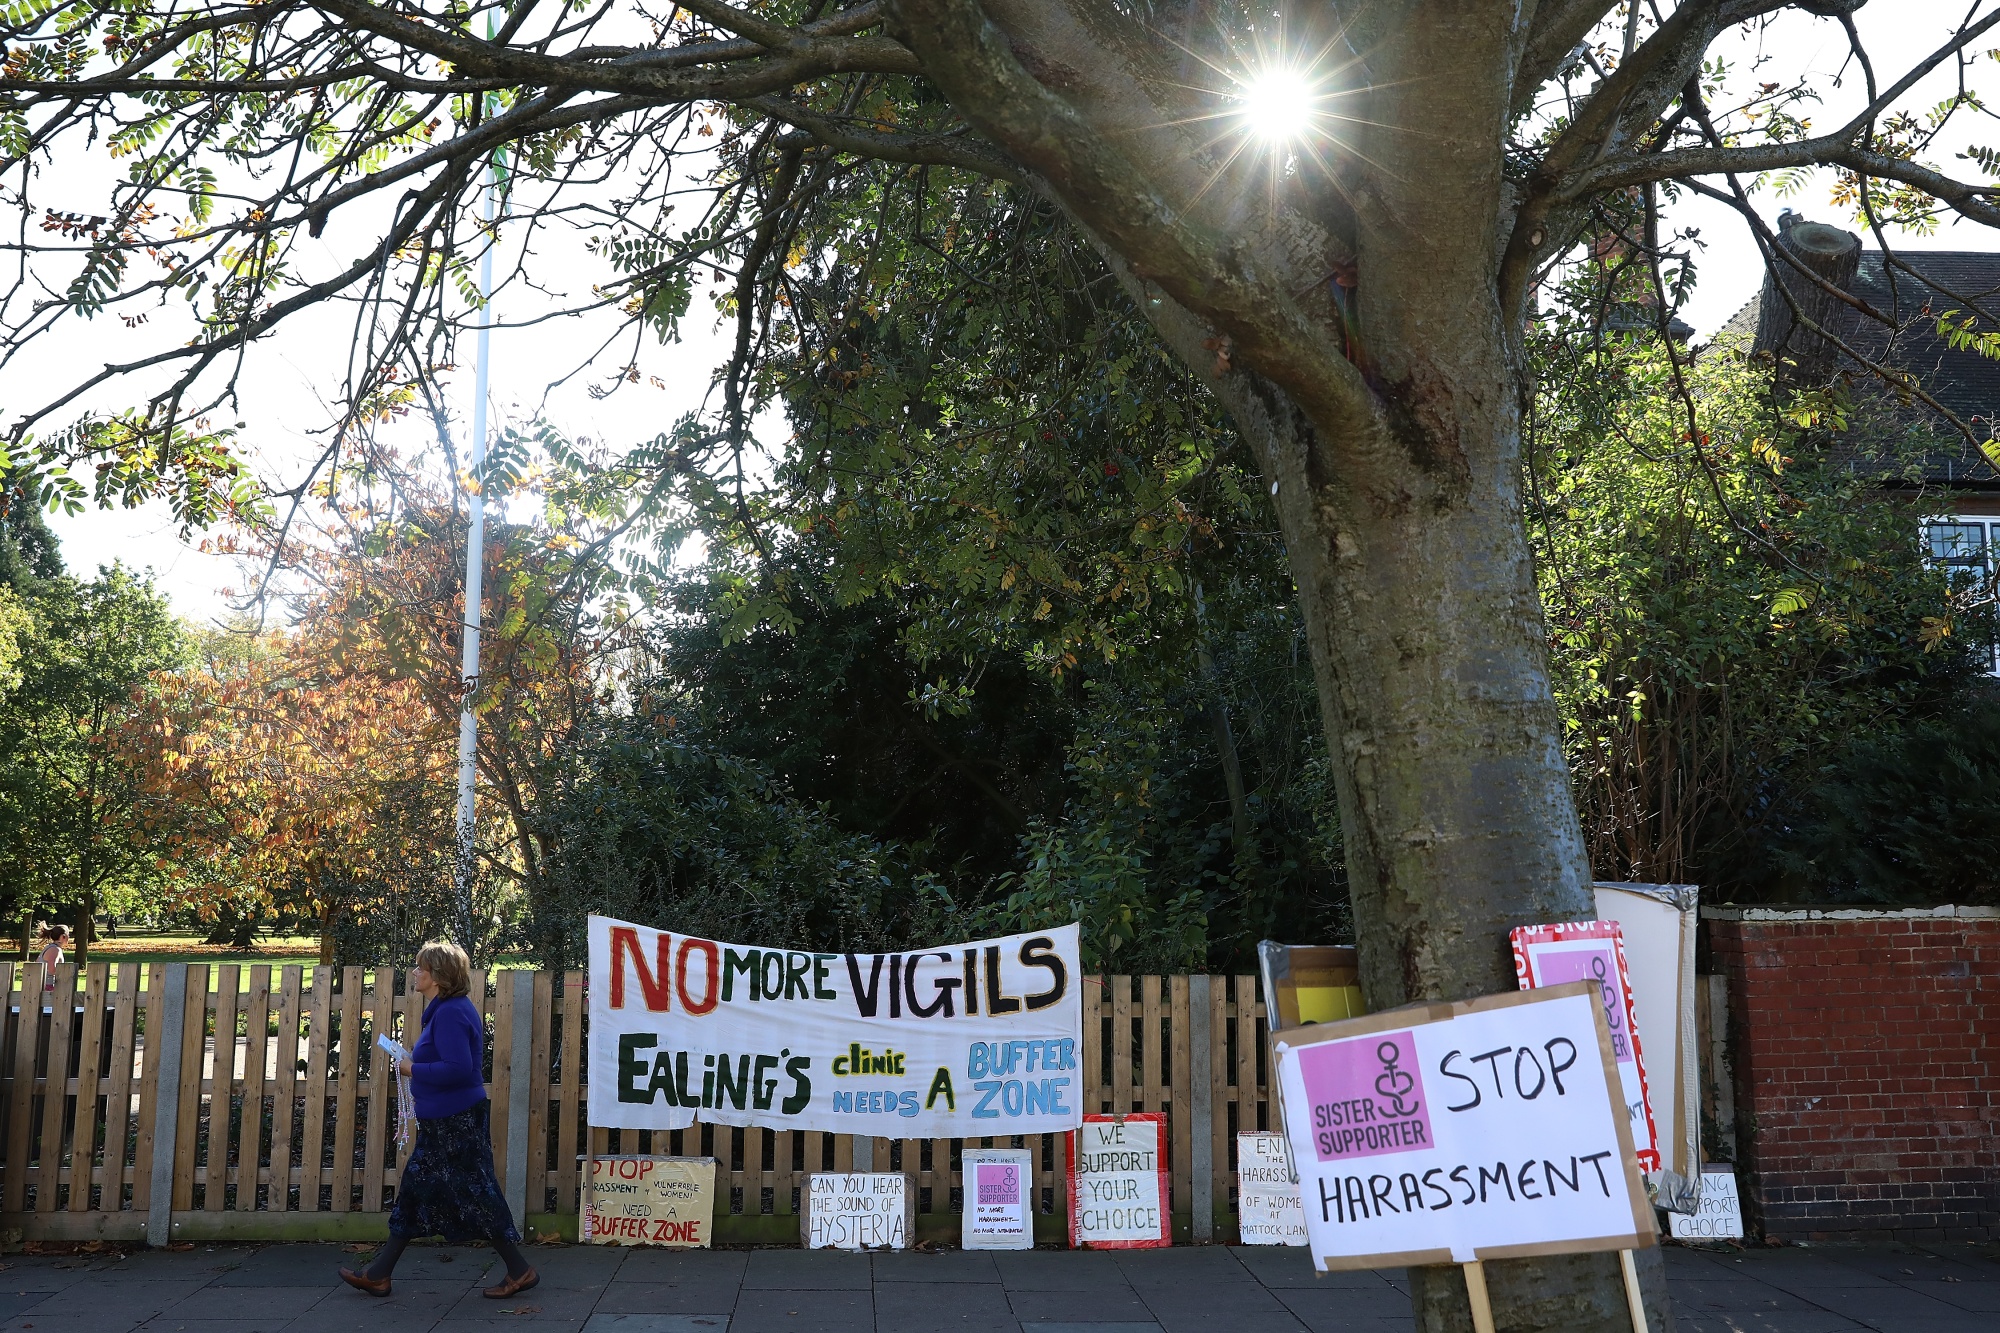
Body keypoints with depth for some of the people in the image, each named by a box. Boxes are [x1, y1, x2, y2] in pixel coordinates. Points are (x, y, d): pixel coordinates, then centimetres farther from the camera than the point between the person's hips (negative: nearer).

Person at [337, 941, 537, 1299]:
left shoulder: (449, 1014, -21)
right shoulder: (449, 1008, 12)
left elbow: (457, 1068, -29)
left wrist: (413, 1069, -17)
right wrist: (415, 1064, 11)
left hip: (456, 1122, -11)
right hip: (443, 1121, 11)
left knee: (474, 1195, -4)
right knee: (415, 1190, 14)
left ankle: (520, 1272, 5)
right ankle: (378, 1275, 22)